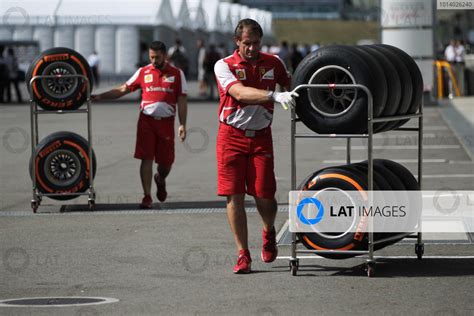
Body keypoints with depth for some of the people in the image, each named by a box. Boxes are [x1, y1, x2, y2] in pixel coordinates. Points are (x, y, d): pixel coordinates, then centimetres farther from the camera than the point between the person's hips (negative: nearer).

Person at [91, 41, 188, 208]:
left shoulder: (176, 74, 5)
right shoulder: (143, 72, 7)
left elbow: (182, 101, 4)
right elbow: (123, 89, 9)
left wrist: (182, 125, -4)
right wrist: (100, 97, 0)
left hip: (166, 122, 0)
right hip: (146, 120, 0)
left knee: (166, 161, 4)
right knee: (146, 158, -8)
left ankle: (160, 180, 38)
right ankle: (147, 196, -5)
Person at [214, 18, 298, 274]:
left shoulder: (273, 63, 5)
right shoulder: (224, 66, -6)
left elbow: (291, 84, 21)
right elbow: (240, 92, -24)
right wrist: (275, 96, -36)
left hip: (261, 137, 2)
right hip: (231, 136, -2)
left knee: (264, 195, -4)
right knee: (234, 196, -4)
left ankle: (269, 232, 28)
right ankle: (243, 255, 4)